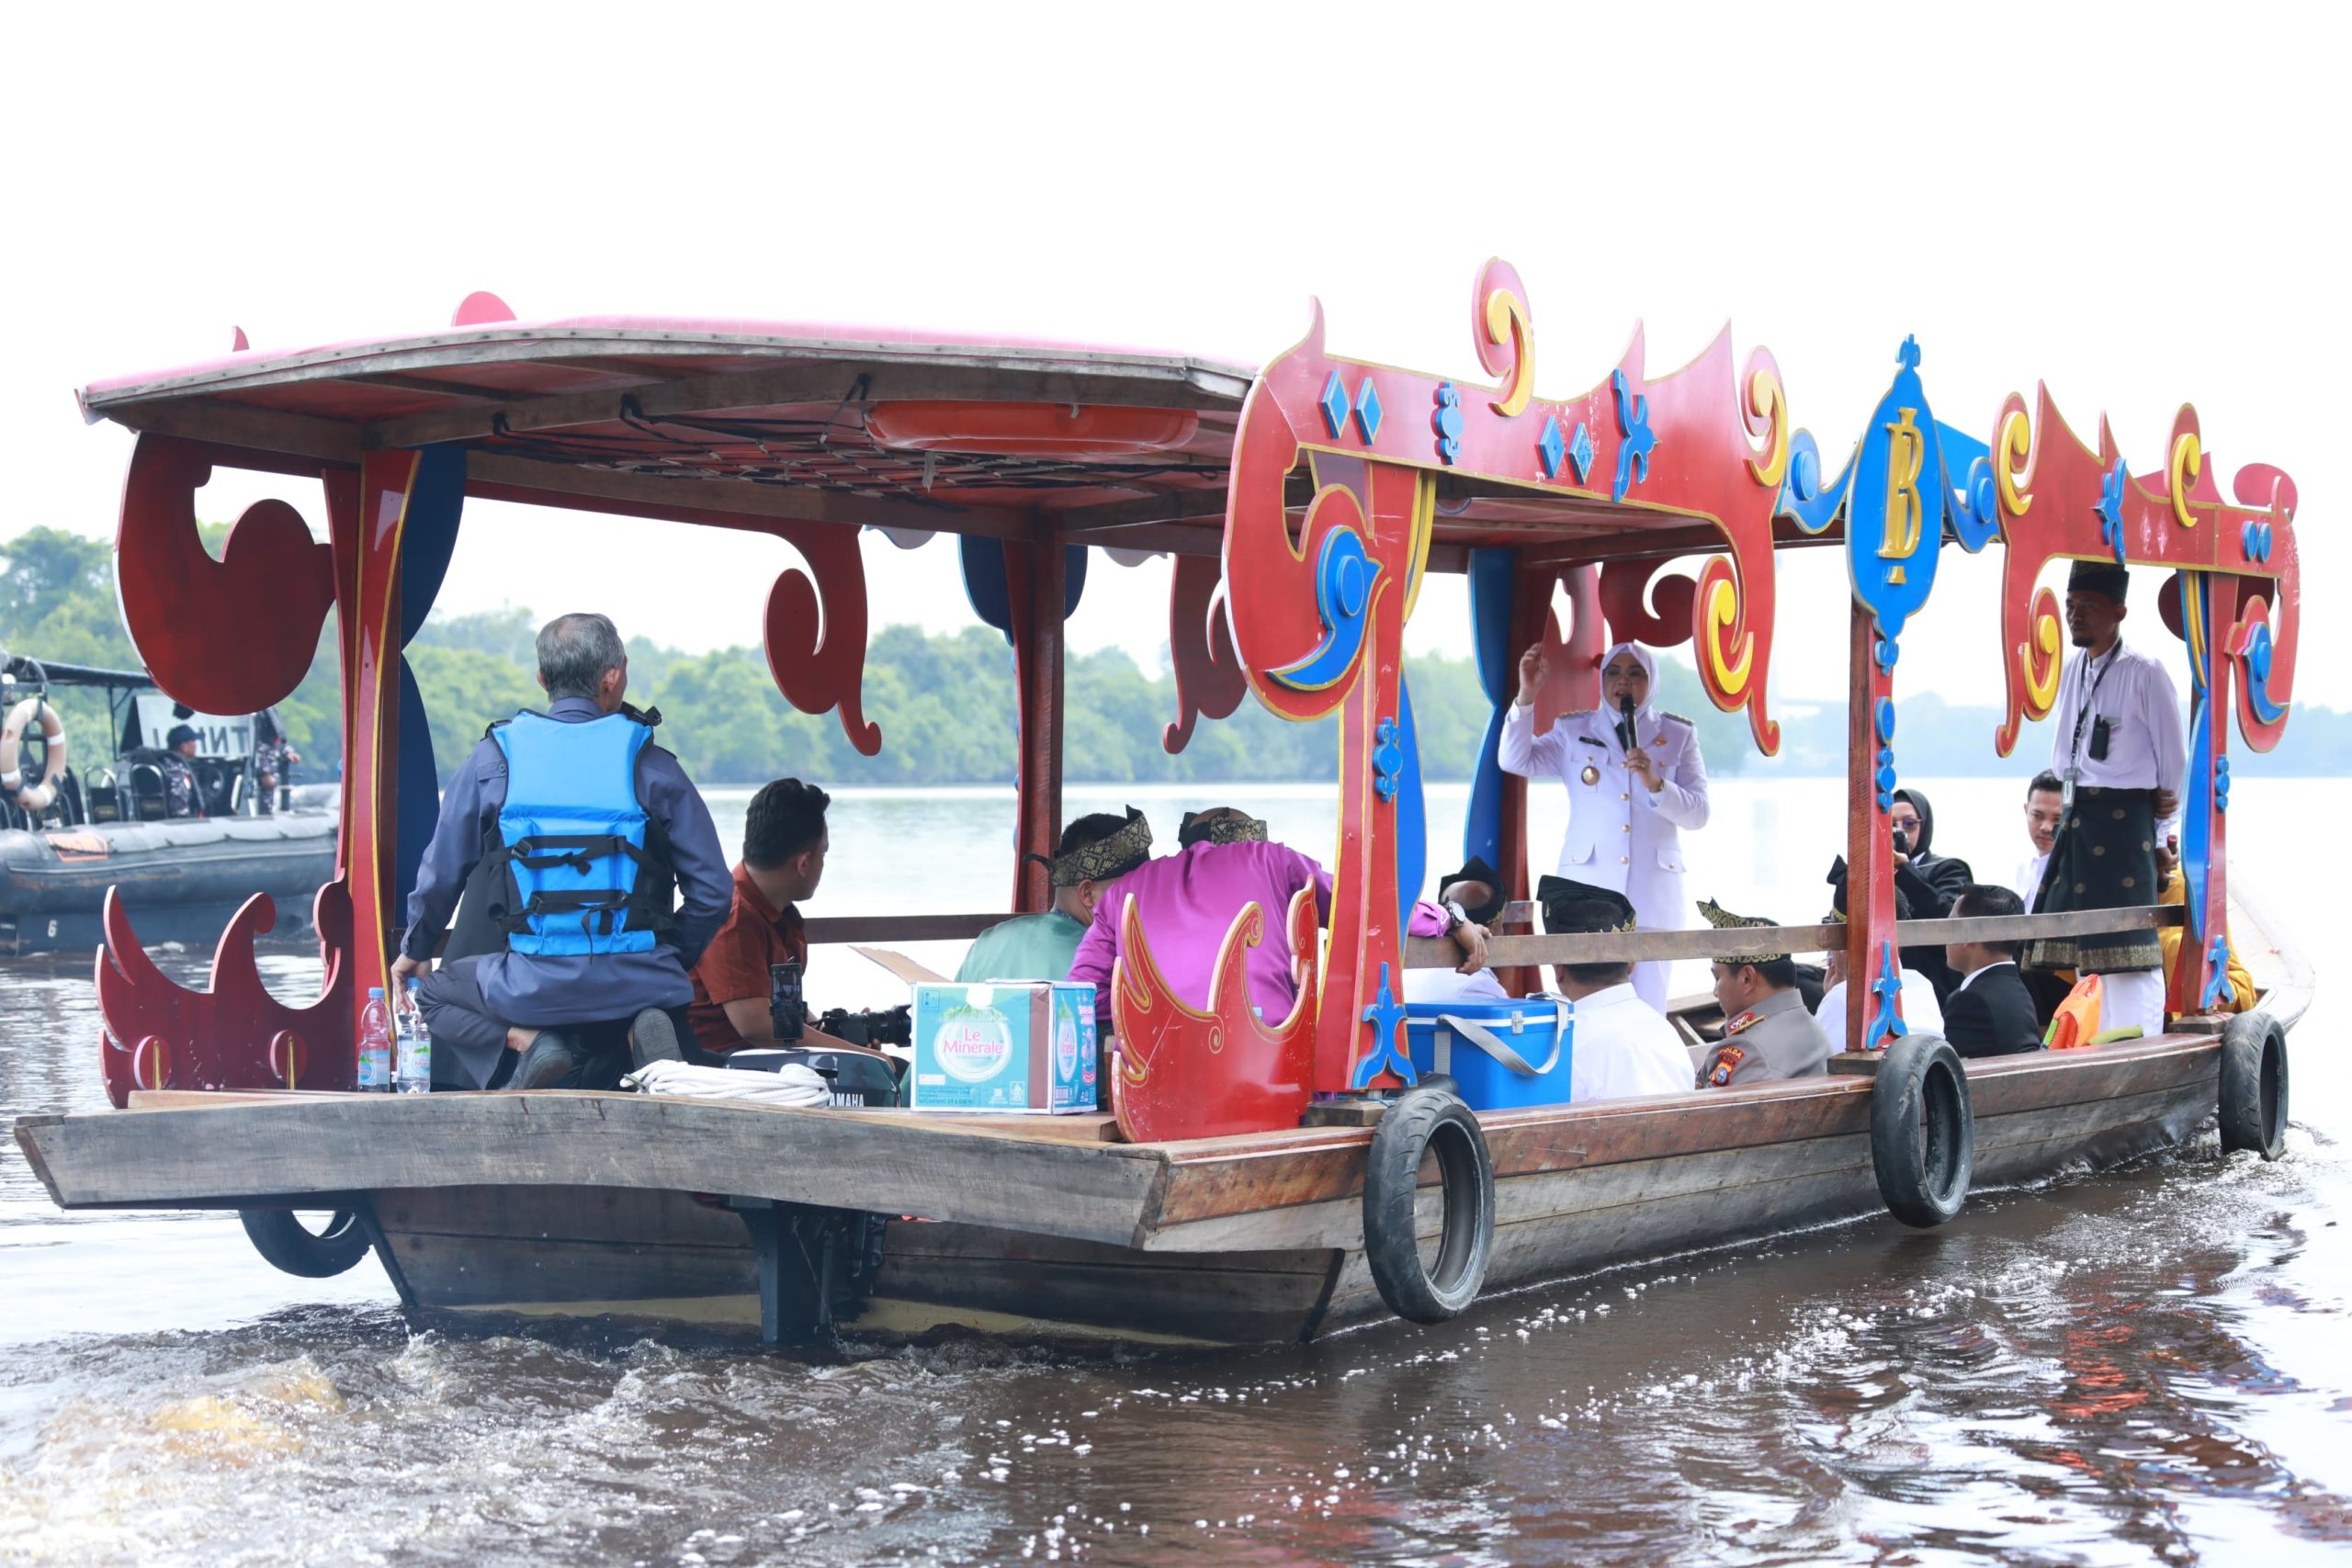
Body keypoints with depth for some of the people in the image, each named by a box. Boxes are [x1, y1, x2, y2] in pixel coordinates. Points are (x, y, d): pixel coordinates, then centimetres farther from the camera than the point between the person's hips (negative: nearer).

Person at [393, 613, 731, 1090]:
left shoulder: (491, 759, 3)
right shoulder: (651, 764, 2)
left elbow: (440, 875, 11)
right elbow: (712, 892, 2)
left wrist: (415, 950, 31)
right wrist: (673, 962, 20)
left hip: (535, 988, 0)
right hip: (637, 985, 0)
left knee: (435, 995, 27)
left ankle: (527, 1040, -2)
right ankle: (640, 1032, -2)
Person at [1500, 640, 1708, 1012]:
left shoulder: (1678, 736, 9)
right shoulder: (1573, 731, 10)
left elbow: (1697, 814, 2)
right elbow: (1515, 761, -1)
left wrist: (1655, 784, -16)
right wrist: (1527, 695, -11)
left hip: (1653, 888, 0)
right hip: (1588, 884, 0)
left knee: (1648, 1006, -2)